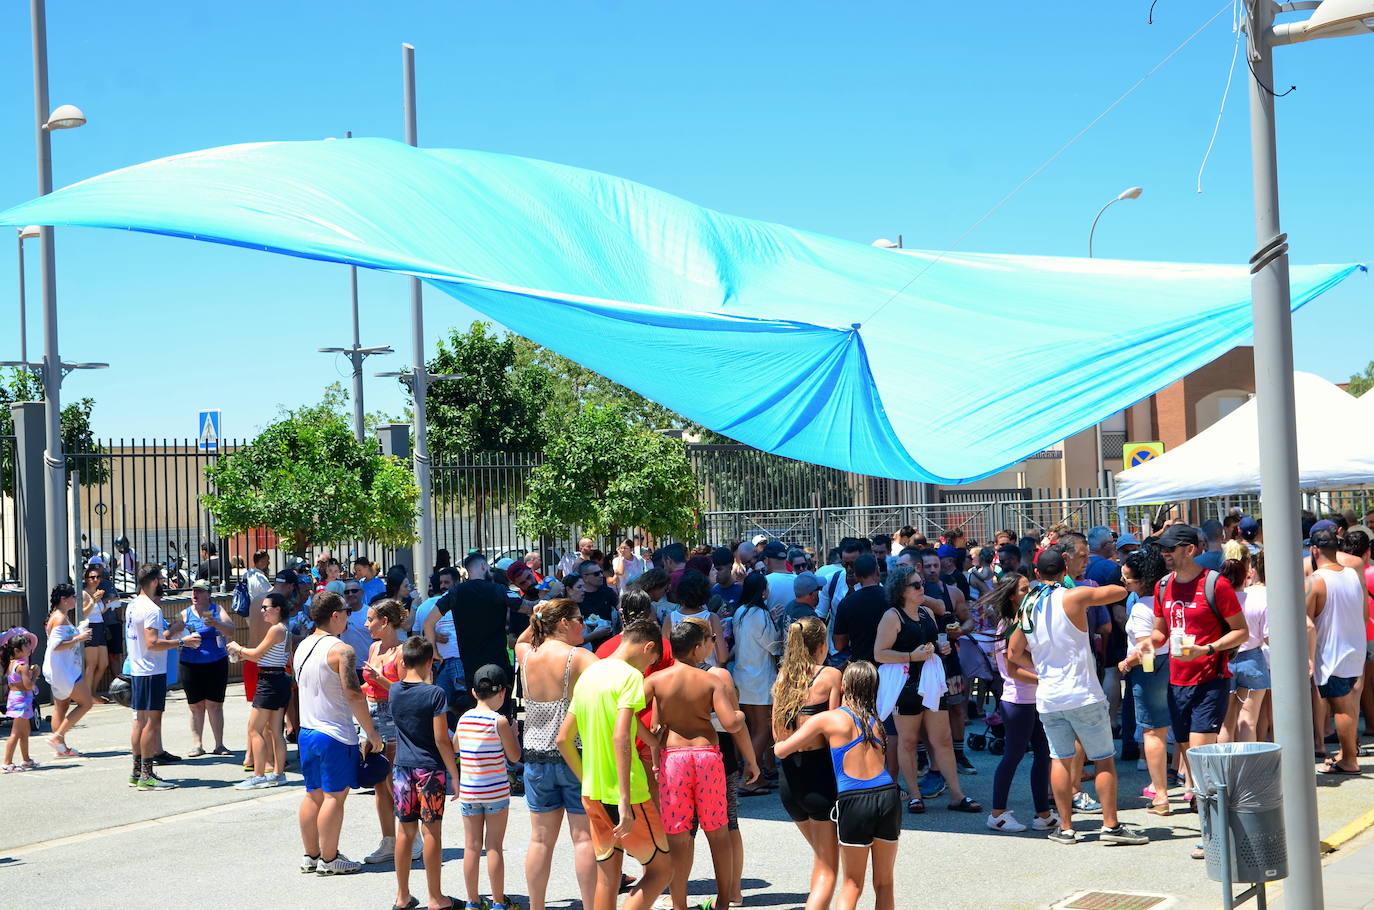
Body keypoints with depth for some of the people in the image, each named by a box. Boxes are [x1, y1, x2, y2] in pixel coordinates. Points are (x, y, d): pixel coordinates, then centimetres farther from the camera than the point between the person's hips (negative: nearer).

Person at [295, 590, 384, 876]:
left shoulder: (302, 647, 10)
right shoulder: (340, 650, -16)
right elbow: (354, 695, -20)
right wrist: (372, 734, -13)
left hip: (307, 731, 8)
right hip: (336, 735, -8)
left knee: (313, 794, 14)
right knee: (334, 796, -1)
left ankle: (311, 856, 21)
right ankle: (329, 860, 4)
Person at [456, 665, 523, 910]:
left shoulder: (464, 718, 2)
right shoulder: (499, 721, -12)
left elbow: (455, 747, 19)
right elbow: (514, 756, -7)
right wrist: (512, 734, 8)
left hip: (467, 791, 4)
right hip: (495, 791, -4)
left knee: (472, 846, 9)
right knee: (494, 846, 2)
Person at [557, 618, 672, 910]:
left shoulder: (589, 673, 11)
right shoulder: (630, 676, -13)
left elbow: (563, 739, 14)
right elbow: (621, 738, -25)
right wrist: (625, 802, -28)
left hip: (592, 795, 8)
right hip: (624, 795, -8)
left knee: (607, 878, 13)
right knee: (661, 869, 6)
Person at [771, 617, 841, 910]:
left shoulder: (783, 677, 9)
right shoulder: (830, 675, -6)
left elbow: (778, 734, 10)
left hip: (788, 773, 6)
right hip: (819, 771, -6)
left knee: (821, 856, 26)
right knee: (828, 868, -1)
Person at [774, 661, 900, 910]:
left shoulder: (828, 719, 0)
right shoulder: (875, 722, 14)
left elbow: (782, 751, 2)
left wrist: (777, 744, 26)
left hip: (853, 801, -3)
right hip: (887, 796, 3)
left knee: (852, 883, 11)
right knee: (884, 883, 15)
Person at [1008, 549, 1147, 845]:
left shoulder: (1026, 607, 5)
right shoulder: (1073, 597, -11)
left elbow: (1014, 653, 15)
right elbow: (1120, 591, 0)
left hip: (1048, 698, 5)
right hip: (1083, 696, -5)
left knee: (1061, 759, 11)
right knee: (1104, 759, 4)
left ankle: (1065, 828, 11)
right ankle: (1111, 825, 2)